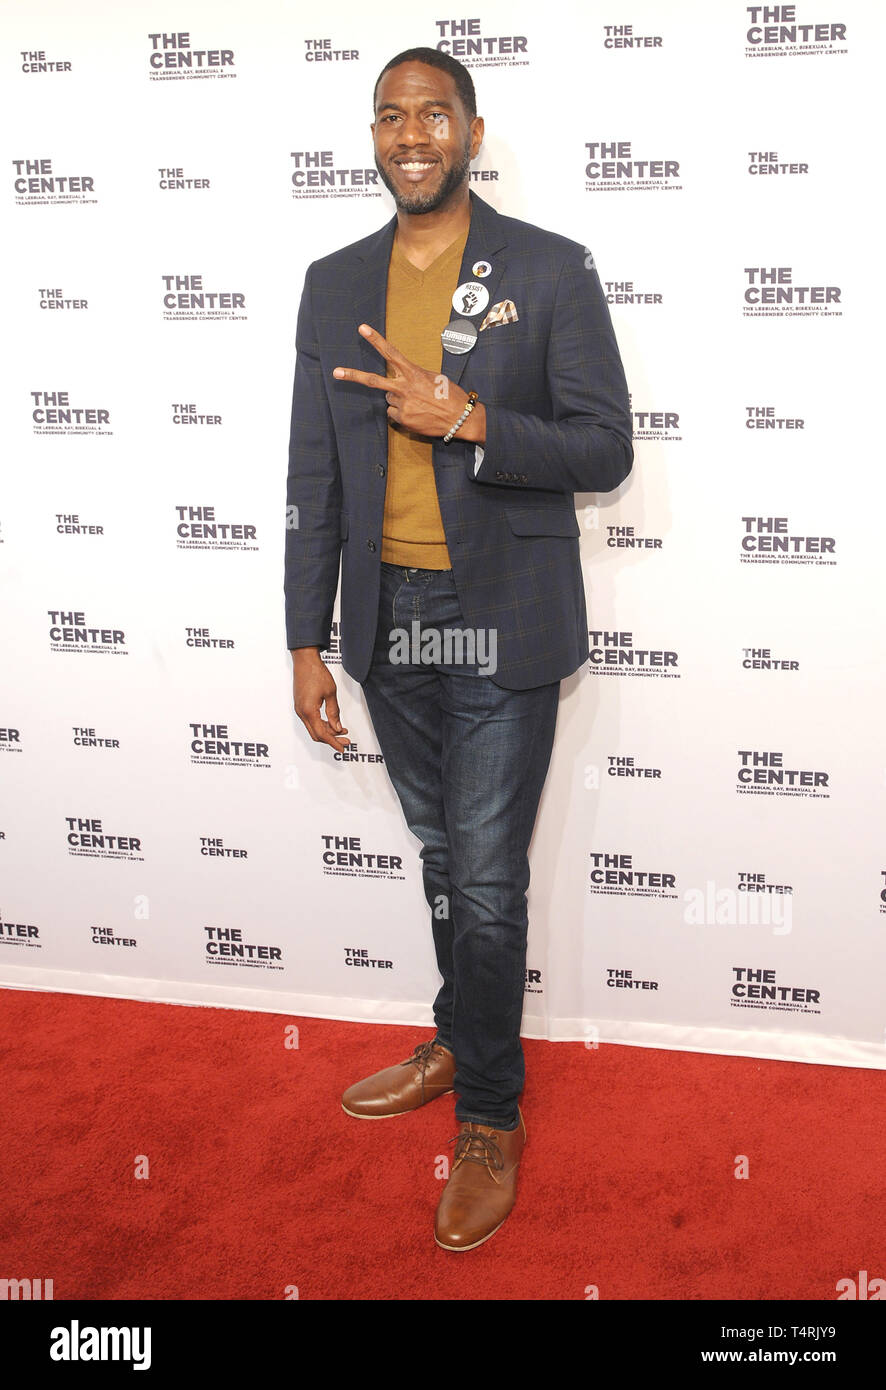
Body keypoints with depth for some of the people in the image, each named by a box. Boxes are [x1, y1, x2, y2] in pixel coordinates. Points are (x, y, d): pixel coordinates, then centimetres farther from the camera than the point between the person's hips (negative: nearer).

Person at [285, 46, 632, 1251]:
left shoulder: (553, 271, -4)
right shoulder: (335, 284, 8)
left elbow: (606, 449, -6)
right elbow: (314, 475, 7)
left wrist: (468, 419, -21)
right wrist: (307, 639, 4)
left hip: (502, 628, -4)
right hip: (386, 622, 4)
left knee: (486, 879, 2)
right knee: (443, 860, 18)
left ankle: (490, 1119, 20)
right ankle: (460, 1042, 39)